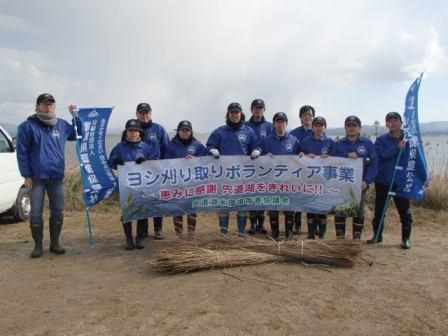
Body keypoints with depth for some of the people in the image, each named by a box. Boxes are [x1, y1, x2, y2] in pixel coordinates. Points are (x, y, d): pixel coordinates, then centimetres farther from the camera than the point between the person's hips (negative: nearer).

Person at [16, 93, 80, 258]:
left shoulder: (62, 125, 8)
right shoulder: (27, 126, -4)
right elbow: (22, 152, -4)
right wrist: (26, 175, -7)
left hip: (57, 177, 4)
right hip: (37, 178, -3)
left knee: (58, 212, 8)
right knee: (36, 213, 3)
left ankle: (55, 243, 22)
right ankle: (38, 245, 17)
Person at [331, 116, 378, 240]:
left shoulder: (367, 144, 4)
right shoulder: (338, 144, 8)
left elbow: (373, 163, -3)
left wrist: (366, 181, -14)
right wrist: (347, 155, -19)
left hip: (360, 184, -1)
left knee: (358, 211, 4)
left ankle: (357, 238, 15)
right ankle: (340, 237, 13)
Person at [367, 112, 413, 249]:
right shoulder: (381, 140, 2)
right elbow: (380, 155, -15)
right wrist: (397, 148, -23)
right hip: (383, 181, 0)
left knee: (405, 211, 5)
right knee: (379, 210, 10)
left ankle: (406, 238, 21)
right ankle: (377, 236, 24)